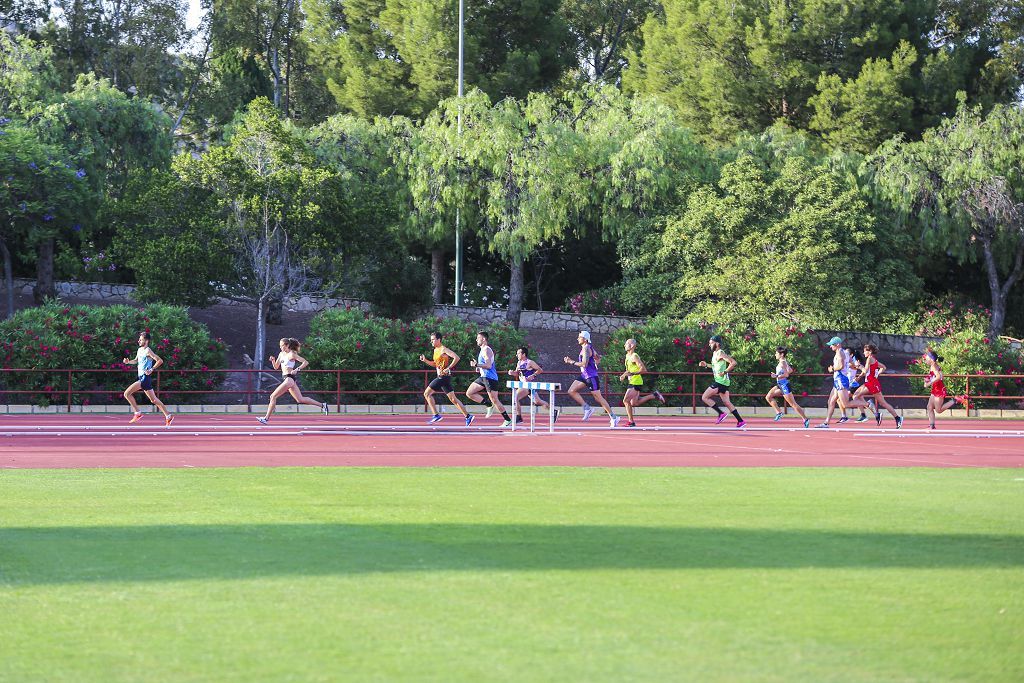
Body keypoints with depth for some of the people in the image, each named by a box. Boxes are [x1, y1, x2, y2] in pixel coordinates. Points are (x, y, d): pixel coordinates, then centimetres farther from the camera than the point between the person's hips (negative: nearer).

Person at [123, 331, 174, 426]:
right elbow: (136, 361, 30)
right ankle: (168, 416, 14)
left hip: (145, 378, -9)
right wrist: (128, 362, 11)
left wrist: (151, 370, -20)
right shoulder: (139, 350, 15)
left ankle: (137, 413, -7)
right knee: (153, 400, 11)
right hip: (142, 378, 9)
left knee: (127, 393, -14)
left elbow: (160, 361, -16)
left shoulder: (148, 351, -11)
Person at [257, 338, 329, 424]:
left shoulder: (291, 355, -10)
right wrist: (273, 360, 1)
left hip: (289, 378, -10)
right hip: (286, 378, 10)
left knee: (273, 396, -10)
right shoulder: (281, 354, 14)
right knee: (300, 399, 13)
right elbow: (276, 367, 19)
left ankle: (266, 418, -7)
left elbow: (306, 362, -12)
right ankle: (322, 405, 19)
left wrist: (297, 370, -20)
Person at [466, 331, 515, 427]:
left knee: (494, 400, -7)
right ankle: (489, 405, 7)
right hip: (483, 377, 10)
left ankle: (508, 421, -2)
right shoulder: (483, 350, 18)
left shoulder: (486, 350, -13)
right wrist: (479, 368, 14)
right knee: (469, 393, 5)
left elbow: (488, 365, -24)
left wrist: (477, 365, -26)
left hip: (490, 378, -10)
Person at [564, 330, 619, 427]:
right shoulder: (589, 347, 11)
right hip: (584, 376, 10)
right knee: (571, 391, 2)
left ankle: (613, 417, 6)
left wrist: (572, 362, -19)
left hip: (591, 377, -10)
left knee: (598, 397, -2)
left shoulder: (586, 349, -18)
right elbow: (598, 358, 24)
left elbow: (584, 364, -27)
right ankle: (587, 408, 5)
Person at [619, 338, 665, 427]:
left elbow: (643, 369, -21)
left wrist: (632, 373, -28)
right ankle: (654, 395, 21)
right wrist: (624, 375, 10)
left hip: (636, 382, -10)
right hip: (632, 382, 10)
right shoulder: (627, 356, 12)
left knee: (626, 400, -13)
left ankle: (631, 421, -6)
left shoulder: (634, 356, -16)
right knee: (634, 403, 14)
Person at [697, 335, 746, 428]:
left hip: (720, 381, -10)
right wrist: (706, 365, 21)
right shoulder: (715, 353, 15)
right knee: (727, 402, 10)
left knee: (705, 397, -6)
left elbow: (733, 362, -23)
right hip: (722, 382, 10)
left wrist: (725, 372, -21)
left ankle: (721, 413, -5)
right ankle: (741, 421, 9)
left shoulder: (720, 353, -14)